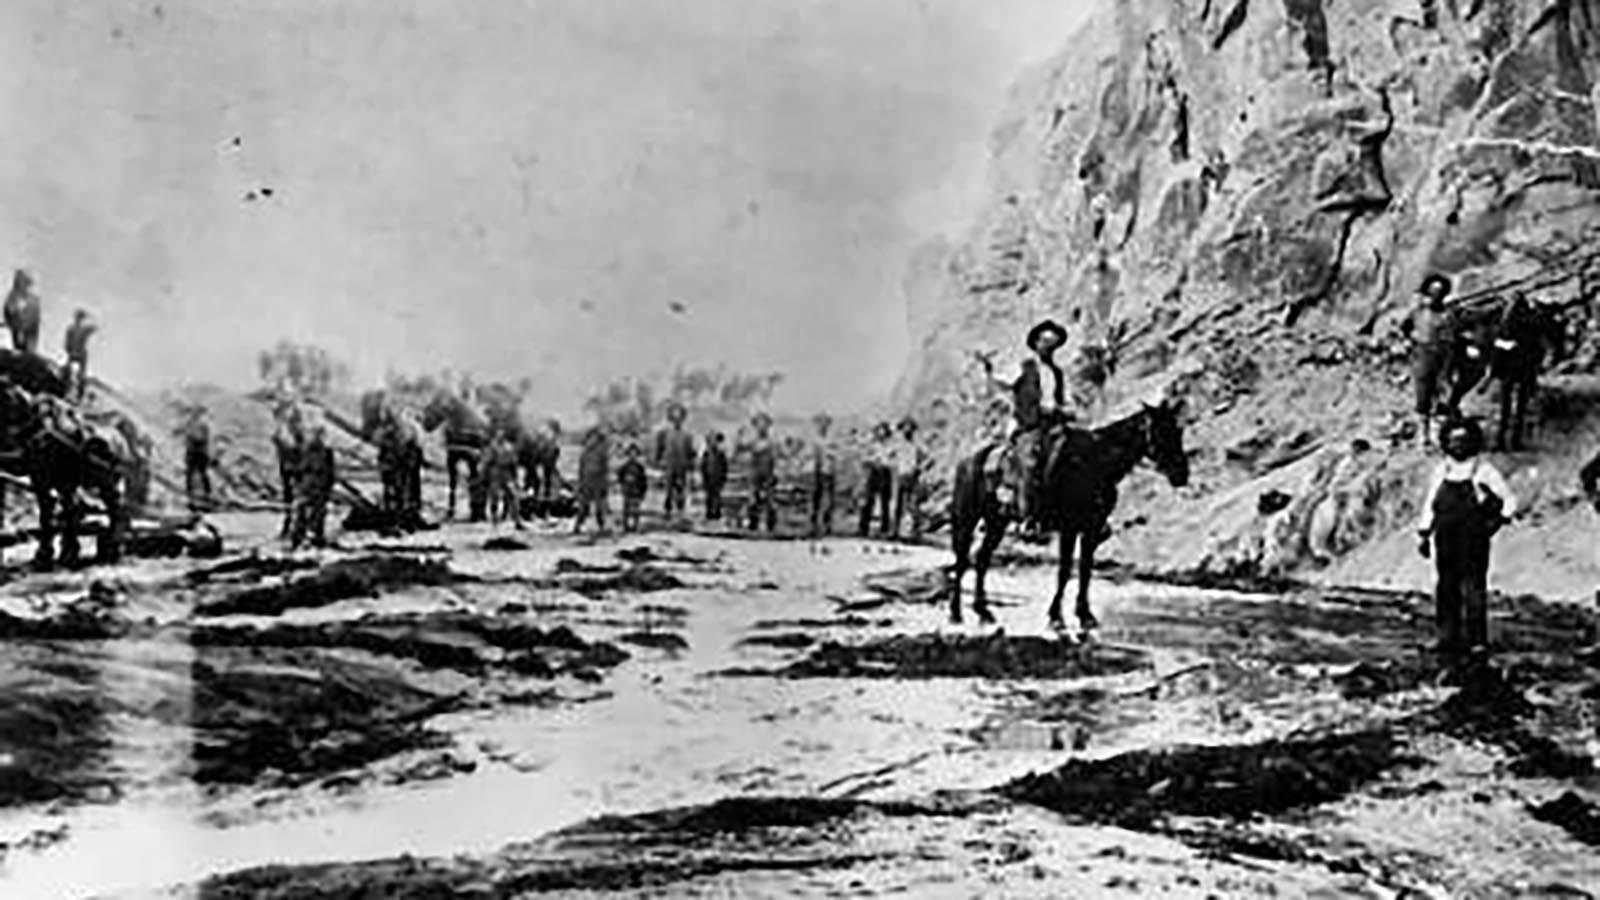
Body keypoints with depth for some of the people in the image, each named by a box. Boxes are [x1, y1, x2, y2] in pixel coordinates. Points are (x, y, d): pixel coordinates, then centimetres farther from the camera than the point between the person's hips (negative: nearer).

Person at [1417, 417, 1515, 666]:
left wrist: (1500, 519, -7)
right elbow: (1429, 505, 18)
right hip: (1446, 541, 4)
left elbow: (1509, 500, 8)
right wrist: (1423, 535, 13)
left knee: (1474, 588, -9)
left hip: (1474, 541, -4)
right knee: (1447, 589, 3)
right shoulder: (1440, 473, 13)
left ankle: (1477, 642, -8)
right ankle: (1449, 639, 9)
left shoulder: (1484, 471, 3)